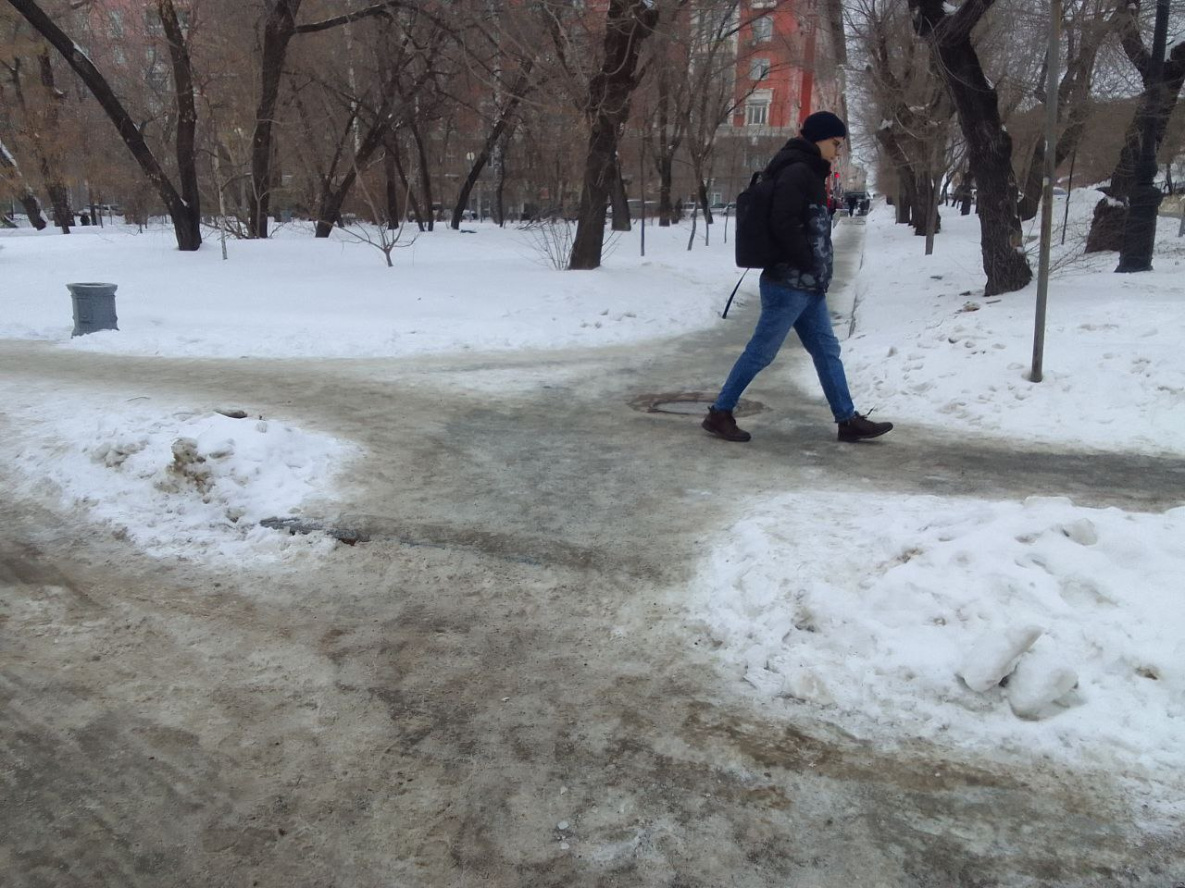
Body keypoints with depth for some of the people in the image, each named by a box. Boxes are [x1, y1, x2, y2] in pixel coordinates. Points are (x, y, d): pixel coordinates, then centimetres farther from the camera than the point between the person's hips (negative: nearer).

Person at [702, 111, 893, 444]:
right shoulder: (797, 170, -12)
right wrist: (810, 266, -15)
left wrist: (818, 273, 13)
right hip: (789, 283, -10)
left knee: (827, 349, 10)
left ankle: (849, 421, 15)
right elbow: (784, 223, -23)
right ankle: (719, 413, 5)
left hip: (807, 285, 10)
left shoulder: (808, 172, 19)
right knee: (761, 351, -4)